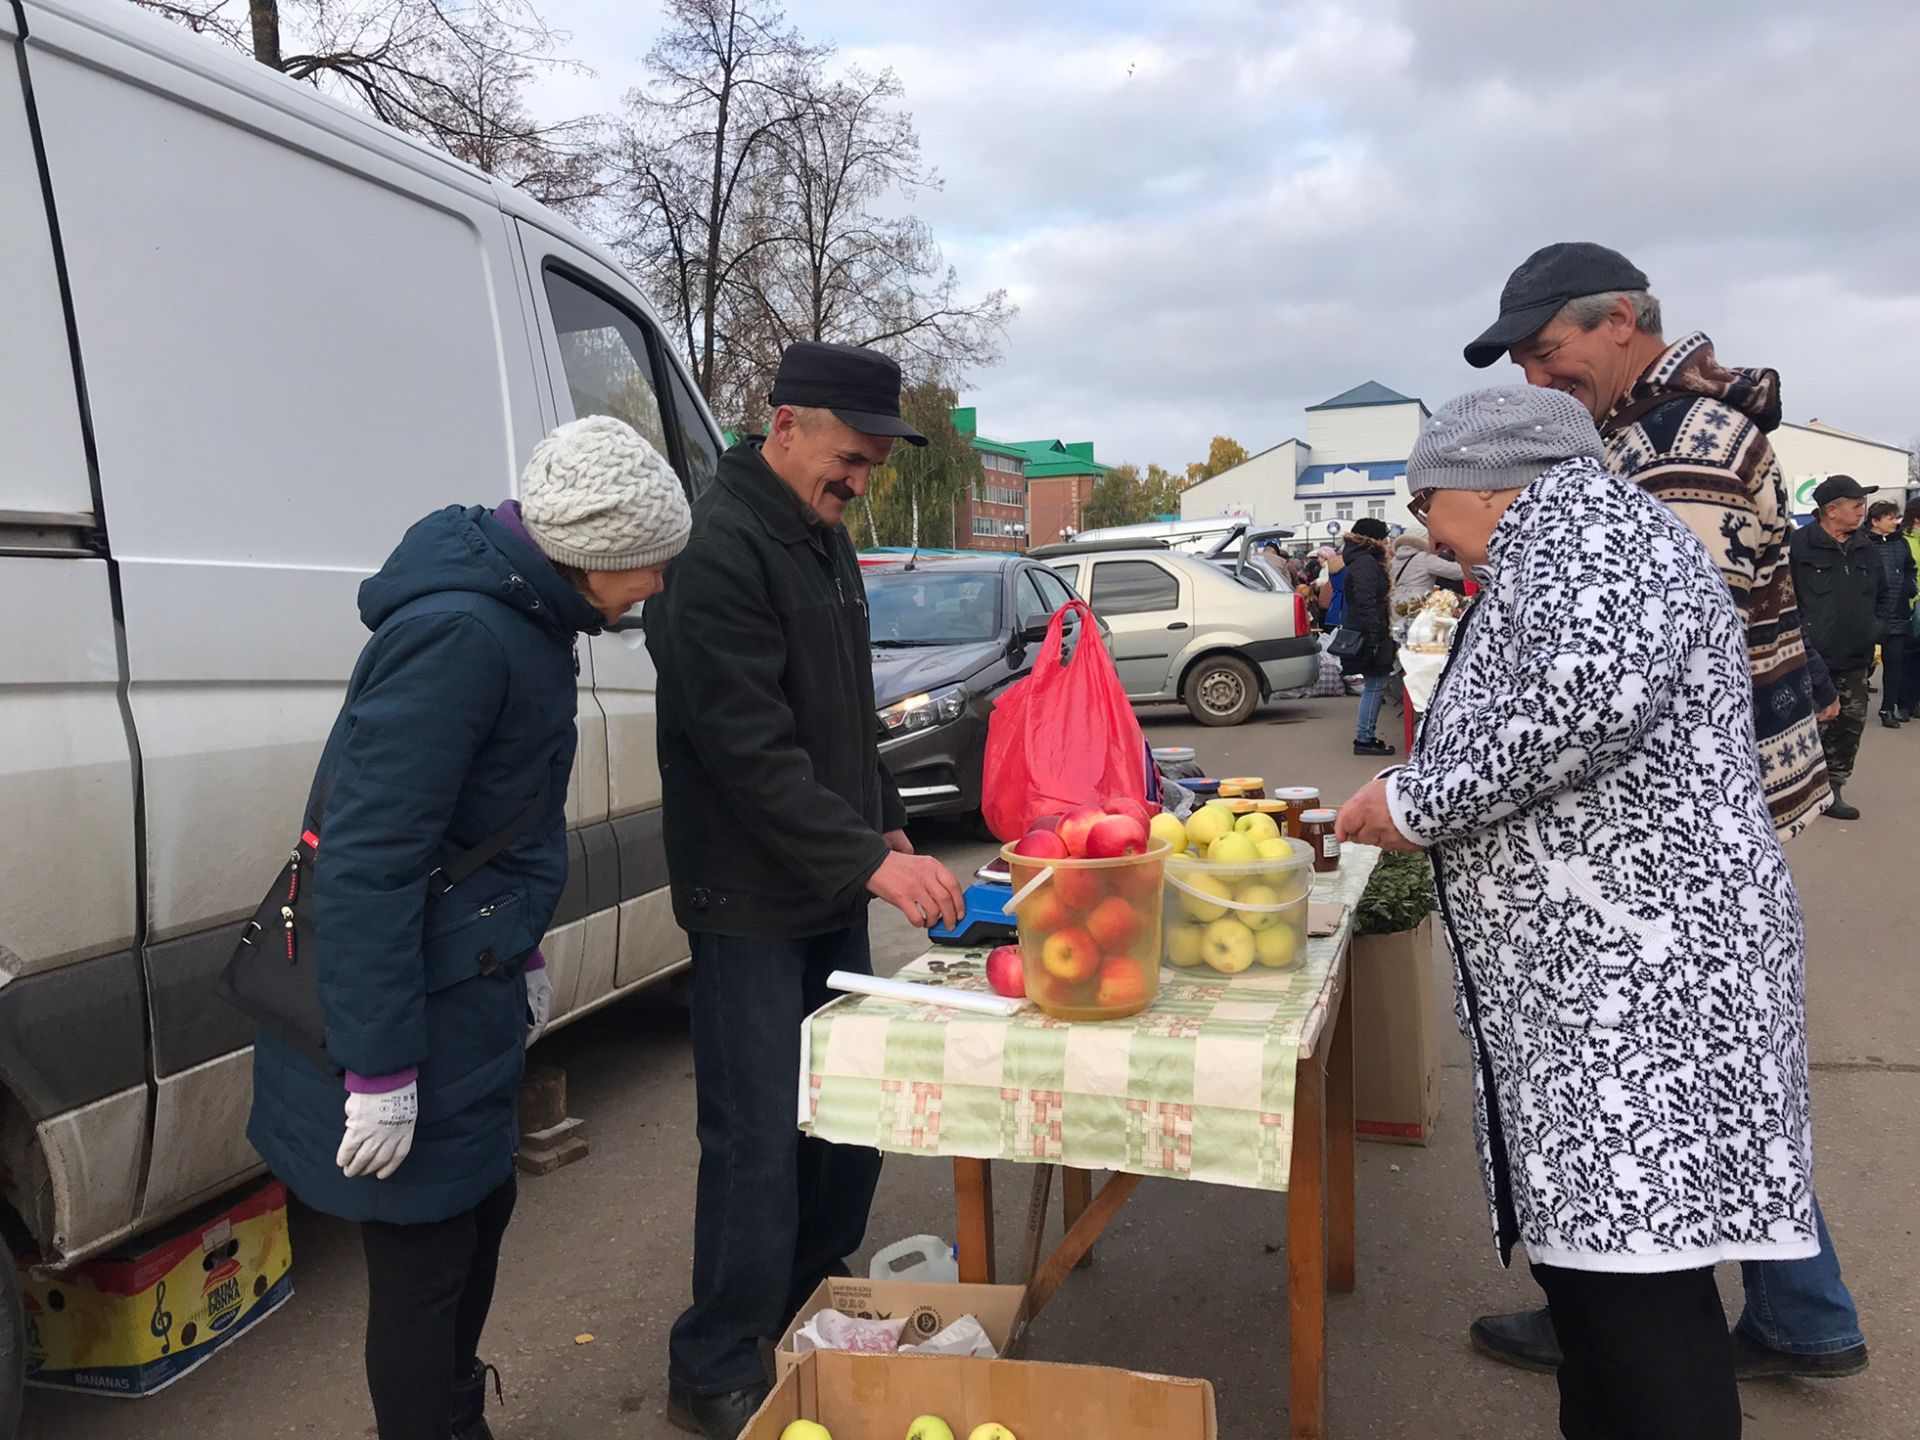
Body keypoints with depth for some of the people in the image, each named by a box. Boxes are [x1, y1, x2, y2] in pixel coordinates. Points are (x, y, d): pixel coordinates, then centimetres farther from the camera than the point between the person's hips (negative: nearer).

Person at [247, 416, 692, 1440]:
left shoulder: (521, 612, 4)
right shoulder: (459, 635, -26)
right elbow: (366, 858, -27)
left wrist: (520, 954, 18)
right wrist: (381, 1071, -23)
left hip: (466, 991, 10)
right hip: (405, 1013, -10)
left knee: (479, 1215, 23)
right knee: (426, 1260, 6)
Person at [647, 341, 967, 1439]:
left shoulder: (824, 538, 12)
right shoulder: (721, 550, -18)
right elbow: (750, 748, -25)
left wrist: (886, 818, 16)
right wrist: (866, 858, -29)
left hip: (834, 890, 9)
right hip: (751, 899, -9)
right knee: (759, 1141, -2)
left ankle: (813, 1315, 36)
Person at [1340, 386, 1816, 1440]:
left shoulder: (1578, 521, -7)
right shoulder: (1557, 550, 22)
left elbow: (1596, 688, -28)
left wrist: (1419, 800, -17)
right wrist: (1413, 808, 22)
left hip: (1638, 967, -10)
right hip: (1578, 969, 10)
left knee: (1636, 1258, -7)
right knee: (1582, 1241, 14)